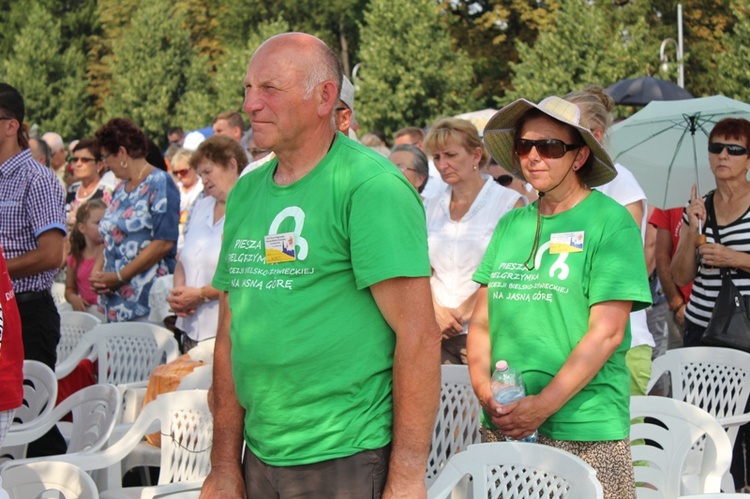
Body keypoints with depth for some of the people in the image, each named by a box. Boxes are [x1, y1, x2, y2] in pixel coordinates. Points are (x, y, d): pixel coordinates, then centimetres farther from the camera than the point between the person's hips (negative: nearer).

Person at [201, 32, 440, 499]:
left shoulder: (370, 187, -12)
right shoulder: (246, 193, 10)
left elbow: (419, 335, -17)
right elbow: (230, 334, 13)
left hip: (348, 461, -6)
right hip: (261, 459, 7)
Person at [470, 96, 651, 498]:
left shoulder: (611, 221, -4)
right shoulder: (511, 224, 11)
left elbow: (607, 332, -11)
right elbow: (481, 320, 11)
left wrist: (543, 405, -16)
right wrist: (483, 387, -7)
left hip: (584, 428, -4)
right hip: (502, 426, 4)